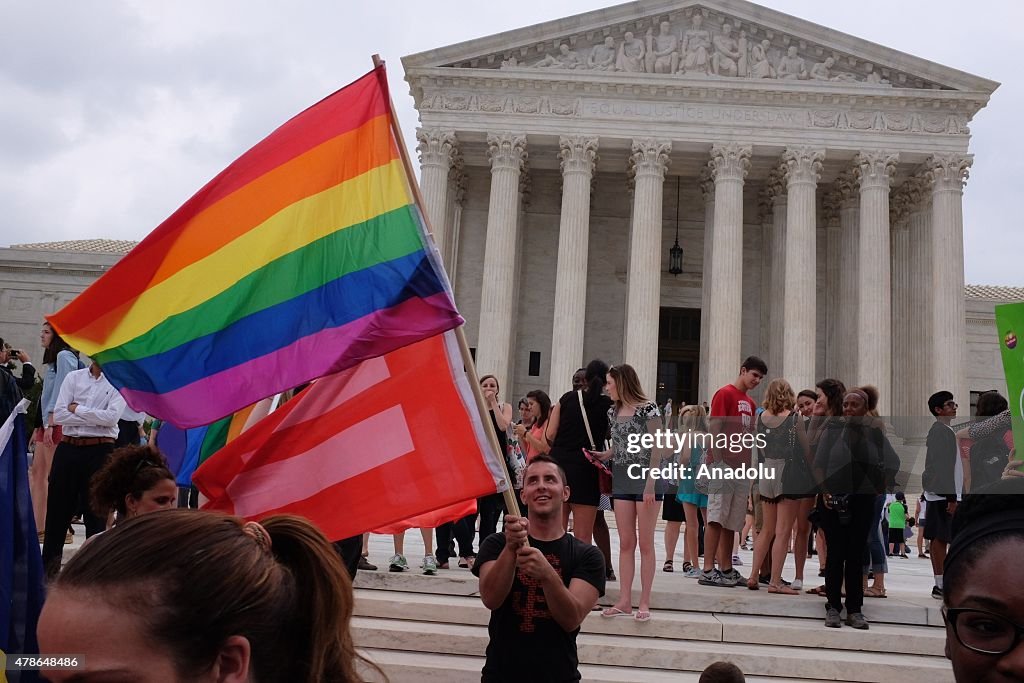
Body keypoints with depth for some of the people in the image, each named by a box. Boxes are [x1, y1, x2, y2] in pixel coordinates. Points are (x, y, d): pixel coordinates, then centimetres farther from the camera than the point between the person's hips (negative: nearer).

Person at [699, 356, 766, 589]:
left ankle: (726, 569, 15)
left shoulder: (750, 403, 20)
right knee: (716, 518, -8)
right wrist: (717, 460, -19)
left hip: (742, 467, 8)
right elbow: (715, 428, -12)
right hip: (725, 465, -8)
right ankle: (708, 571, -7)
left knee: (732, 521, 10)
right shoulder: (725, 394, -4)